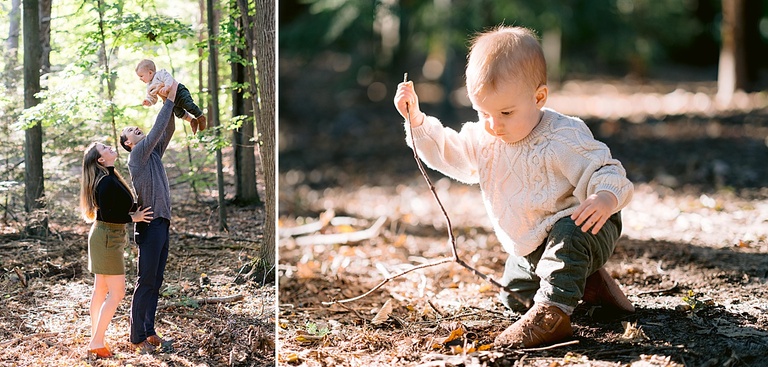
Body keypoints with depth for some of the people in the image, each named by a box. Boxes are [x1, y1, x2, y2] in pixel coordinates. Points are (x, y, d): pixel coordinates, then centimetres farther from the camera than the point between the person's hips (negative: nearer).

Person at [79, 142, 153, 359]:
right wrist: (132, 218, -16)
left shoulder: (108, 179, 10)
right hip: (108, 238, -10)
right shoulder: (107, 182, -19)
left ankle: (95, 341, 17)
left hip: (105, 238, 10)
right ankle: (97, 343, -7)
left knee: (100, 290, 12)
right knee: (116, 292, -8)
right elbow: (107, 214, -25)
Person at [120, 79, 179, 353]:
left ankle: (149, 332, 14)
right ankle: (137, 338, -4)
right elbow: (157, 130, -13)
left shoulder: (154, 153, 18)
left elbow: (167, 131, 16)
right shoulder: (137, 154, -4)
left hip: (162, 224, 8)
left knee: (155, 283, 9)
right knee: (146, 282, -7)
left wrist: (169, 103, 3)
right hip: (149, 225, -8)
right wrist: (169, 100, -9)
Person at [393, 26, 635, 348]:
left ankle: (552, 314, -38)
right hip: (530, 248, 8)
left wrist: (607, 197, -53)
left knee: (570, 233, -40)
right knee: (514, 294, 17)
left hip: (583, 229, -8)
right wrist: (416, 121, -4)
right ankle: (585, 282, 28)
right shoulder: (483, 139, -6)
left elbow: (603, 171, -29)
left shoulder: (563, 139, -28)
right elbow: (448, 152, 10)